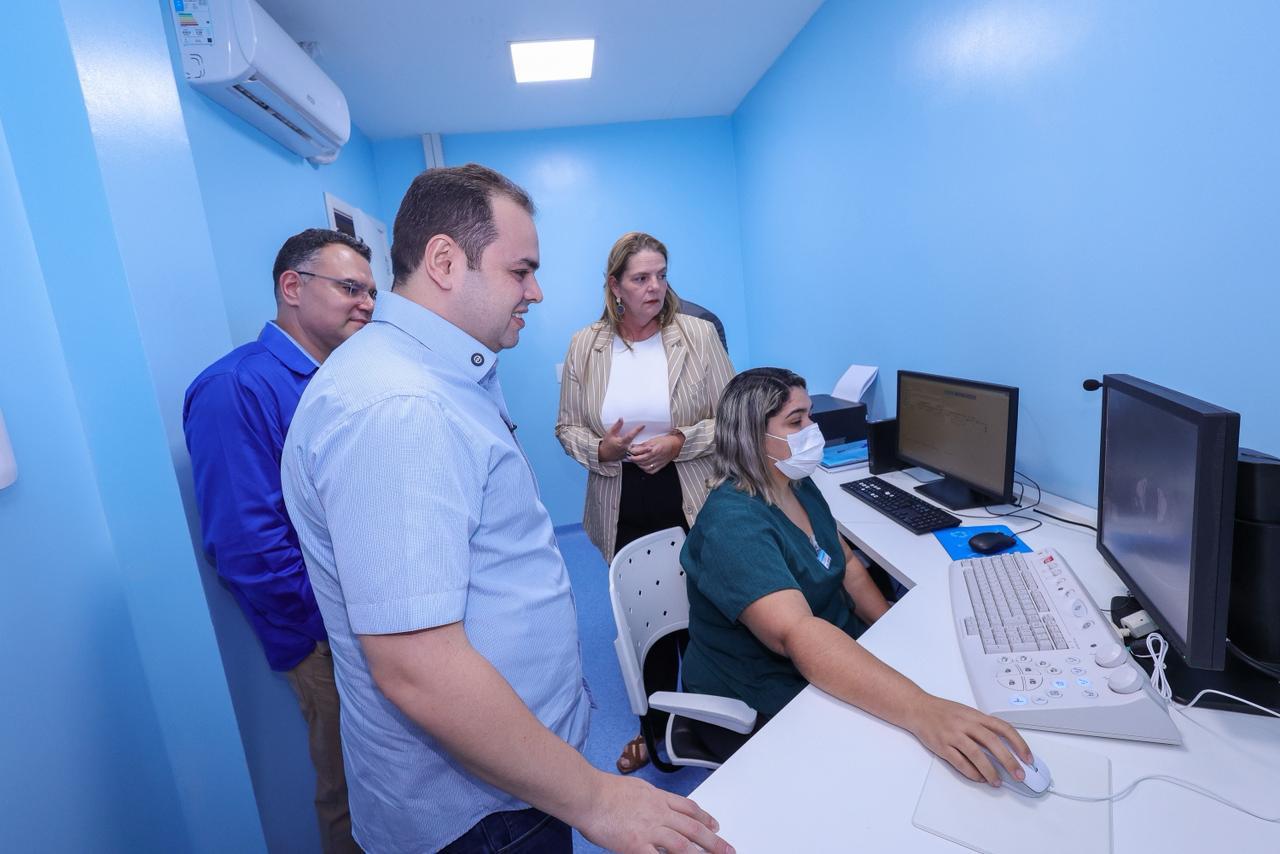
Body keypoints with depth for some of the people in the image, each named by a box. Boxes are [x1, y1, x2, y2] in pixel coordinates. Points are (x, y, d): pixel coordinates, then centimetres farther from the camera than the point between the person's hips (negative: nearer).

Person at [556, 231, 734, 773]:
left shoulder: (698, 335, -4)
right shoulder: (584, 346, 1)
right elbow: (567, 427, 6)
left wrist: (681, 442, -18)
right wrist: (601, 450, -14)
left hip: (693, 504, -1)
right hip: (623, 510, 2)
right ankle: (654, 726, 40)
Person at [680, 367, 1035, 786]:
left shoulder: (800, 487, 1)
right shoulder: (733, 524, -29)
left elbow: (847, 564, 10)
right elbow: (796, 634, -41)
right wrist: (920, 710, -48)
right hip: (761, 704, -8)